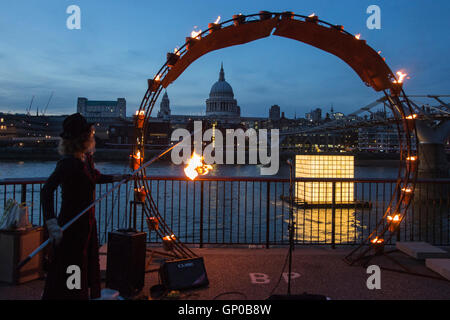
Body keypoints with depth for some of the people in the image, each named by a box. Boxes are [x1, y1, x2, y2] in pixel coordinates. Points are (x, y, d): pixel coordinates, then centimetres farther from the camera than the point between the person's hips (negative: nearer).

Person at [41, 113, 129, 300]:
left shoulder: (86, 158, 5)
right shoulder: (68, 163, -22)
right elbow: (47, 190, -31)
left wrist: (117, 178, 31)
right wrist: (52, 225, -40)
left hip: (88, 223, 9)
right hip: (71, 226, -9)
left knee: (89, 270, 21)